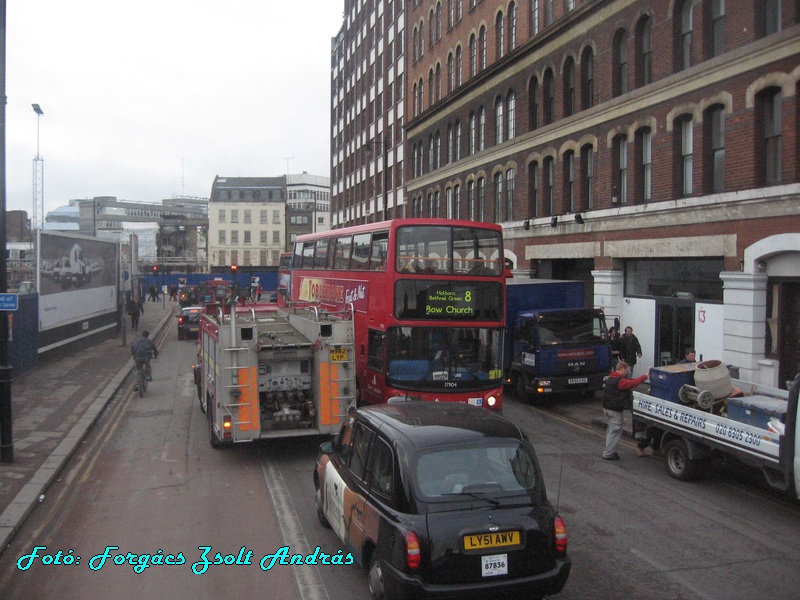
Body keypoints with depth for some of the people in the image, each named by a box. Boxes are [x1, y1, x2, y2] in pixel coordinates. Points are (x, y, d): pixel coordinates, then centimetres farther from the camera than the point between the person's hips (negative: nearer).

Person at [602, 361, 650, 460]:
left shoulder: (610, 378, 10)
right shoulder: (620, 381, -21)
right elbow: (633, 383, -28)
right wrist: (646, 375, -26)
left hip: (607, 407, 10)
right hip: (615, 410, -10)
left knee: (611, 430, 20)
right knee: (615, 431, -2)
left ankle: (609, 451, 26)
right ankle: (608, 454, 0)